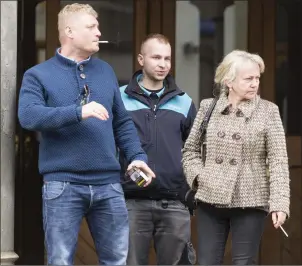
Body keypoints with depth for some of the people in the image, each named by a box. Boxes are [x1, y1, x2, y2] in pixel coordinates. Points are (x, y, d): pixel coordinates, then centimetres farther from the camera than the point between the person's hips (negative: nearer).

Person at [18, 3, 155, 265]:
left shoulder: (105, 71, 15)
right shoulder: (39, 74, 1)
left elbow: (122, 122, 18)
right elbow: (28, 115, -16)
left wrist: (137, 155, 1)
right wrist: (79, 112, -24)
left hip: (108, 184, 4)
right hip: (63, 185, -4)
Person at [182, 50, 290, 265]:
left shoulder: (268, 111, -3)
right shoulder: (208, 107, 5)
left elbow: (278, 160, -8)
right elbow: (190, 149, 14)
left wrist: (279, 202, -18)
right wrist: (198, 175, -4)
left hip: (250, 203, -2)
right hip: (211, 200, 2)